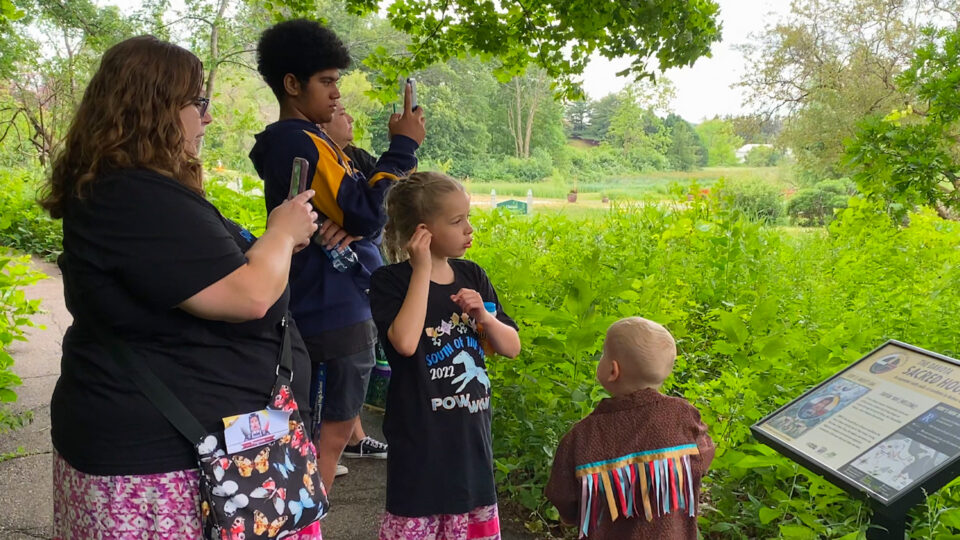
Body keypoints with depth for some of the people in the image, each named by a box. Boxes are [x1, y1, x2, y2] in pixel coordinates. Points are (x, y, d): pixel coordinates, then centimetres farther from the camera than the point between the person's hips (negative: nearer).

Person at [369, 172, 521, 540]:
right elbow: (405, 342, -28)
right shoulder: (391, 281, -10)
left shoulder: (472, 277, 5)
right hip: (420, 440, -5)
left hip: (471, 436, 5)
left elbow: (512, 347, 8)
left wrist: (484, 316, -12)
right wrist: (423, 270, -20)